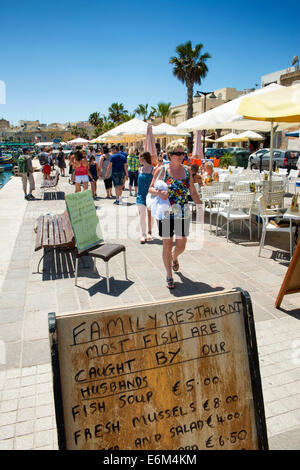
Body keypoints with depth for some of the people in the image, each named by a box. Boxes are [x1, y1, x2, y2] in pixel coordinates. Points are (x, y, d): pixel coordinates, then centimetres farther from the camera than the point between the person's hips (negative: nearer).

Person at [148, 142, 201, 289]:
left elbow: (193, 192, 10)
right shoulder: (161, 170, -5)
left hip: (183, 214, 3)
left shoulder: (186, 170, 5)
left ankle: (174, 258, 46)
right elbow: (151, 188, -1)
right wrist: (159, 193, -22)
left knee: (181, 246, 8)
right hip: (166, 214, -3)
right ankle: (169, 276, 23)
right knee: (167, 245, 4)